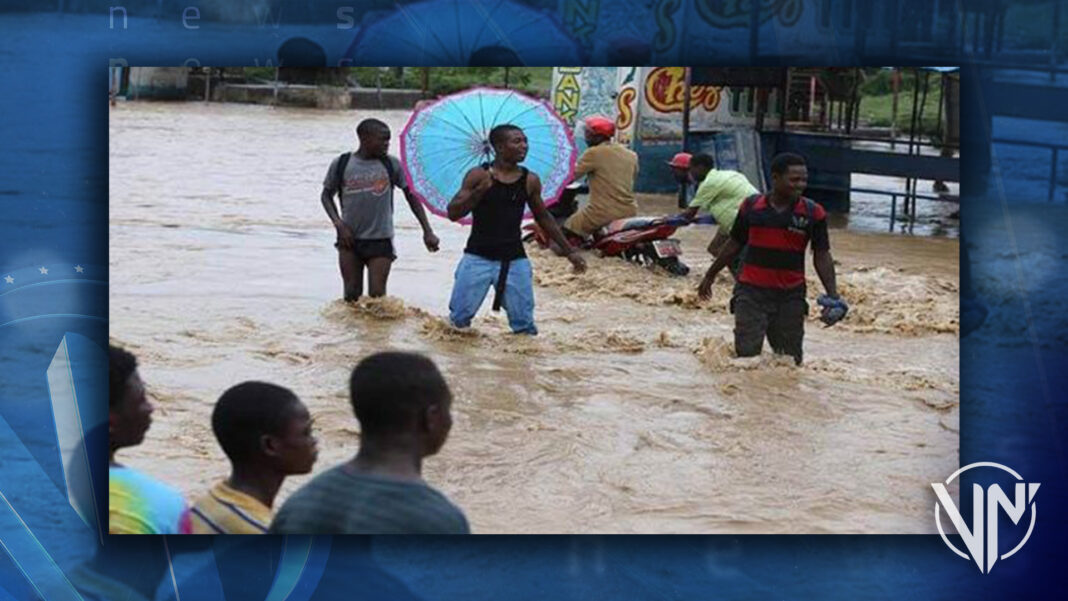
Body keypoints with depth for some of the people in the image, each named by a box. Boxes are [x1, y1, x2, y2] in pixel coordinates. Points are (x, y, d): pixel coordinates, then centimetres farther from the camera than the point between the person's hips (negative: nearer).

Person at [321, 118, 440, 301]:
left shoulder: (391, 164, -1)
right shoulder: (341, 164, -2)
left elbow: (411, 196, 5)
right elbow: (327, 195, 11)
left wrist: (427, 231, 0)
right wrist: (338, 224, -5)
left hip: (380, 240, -1)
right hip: (349, 239, 1)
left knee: (377, 295, -7)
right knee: (351, 295, 6)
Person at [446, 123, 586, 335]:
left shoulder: (530, 181, 6)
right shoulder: (478, 176, -3)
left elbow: (543, 218, 20)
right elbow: (453, 213, -9)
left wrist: (569, 252, 20)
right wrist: (480, 190, -23)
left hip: (514, 260, 2)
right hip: (478, 257, -2)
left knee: (524, 323, 0)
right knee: (459, 318, -4)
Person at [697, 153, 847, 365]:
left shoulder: (813, 213, -4)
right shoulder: (751, 207, -2)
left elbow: (821, 256, 0)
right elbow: (734, 245, 11)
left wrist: (832, 295, -11)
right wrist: (710, 276, 19)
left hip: (791, 295, 1)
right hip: (751, 292, -1)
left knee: (790, 359, 10)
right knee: (747, 354, -7)